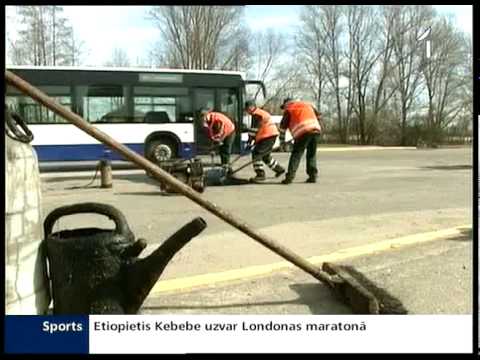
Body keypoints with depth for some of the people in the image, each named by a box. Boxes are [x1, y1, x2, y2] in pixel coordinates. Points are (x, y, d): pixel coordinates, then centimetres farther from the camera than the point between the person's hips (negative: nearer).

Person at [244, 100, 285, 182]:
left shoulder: (256, 114, -13)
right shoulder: (261, 113, 20)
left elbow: (254, 129, -16)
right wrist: (256, 140, 23)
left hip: (268, 136, -11)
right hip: (271, 135, 11)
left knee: (256, 153, -11)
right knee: (265, 155, 22)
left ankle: (260, 174, -11)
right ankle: (279, 169, 32)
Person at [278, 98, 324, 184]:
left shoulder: (288, 110, 17)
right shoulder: (307, 105, 31)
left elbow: (283, 126, 15)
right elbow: (318, 115, 30)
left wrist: (282, 141, 20)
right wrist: (320, 127, 37)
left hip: (303, 132, -5)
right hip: (316, 130, 5)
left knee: (296, 154, -3)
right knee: (312, 154, 16)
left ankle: (290, 176, -10)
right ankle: (313, 175, 13)